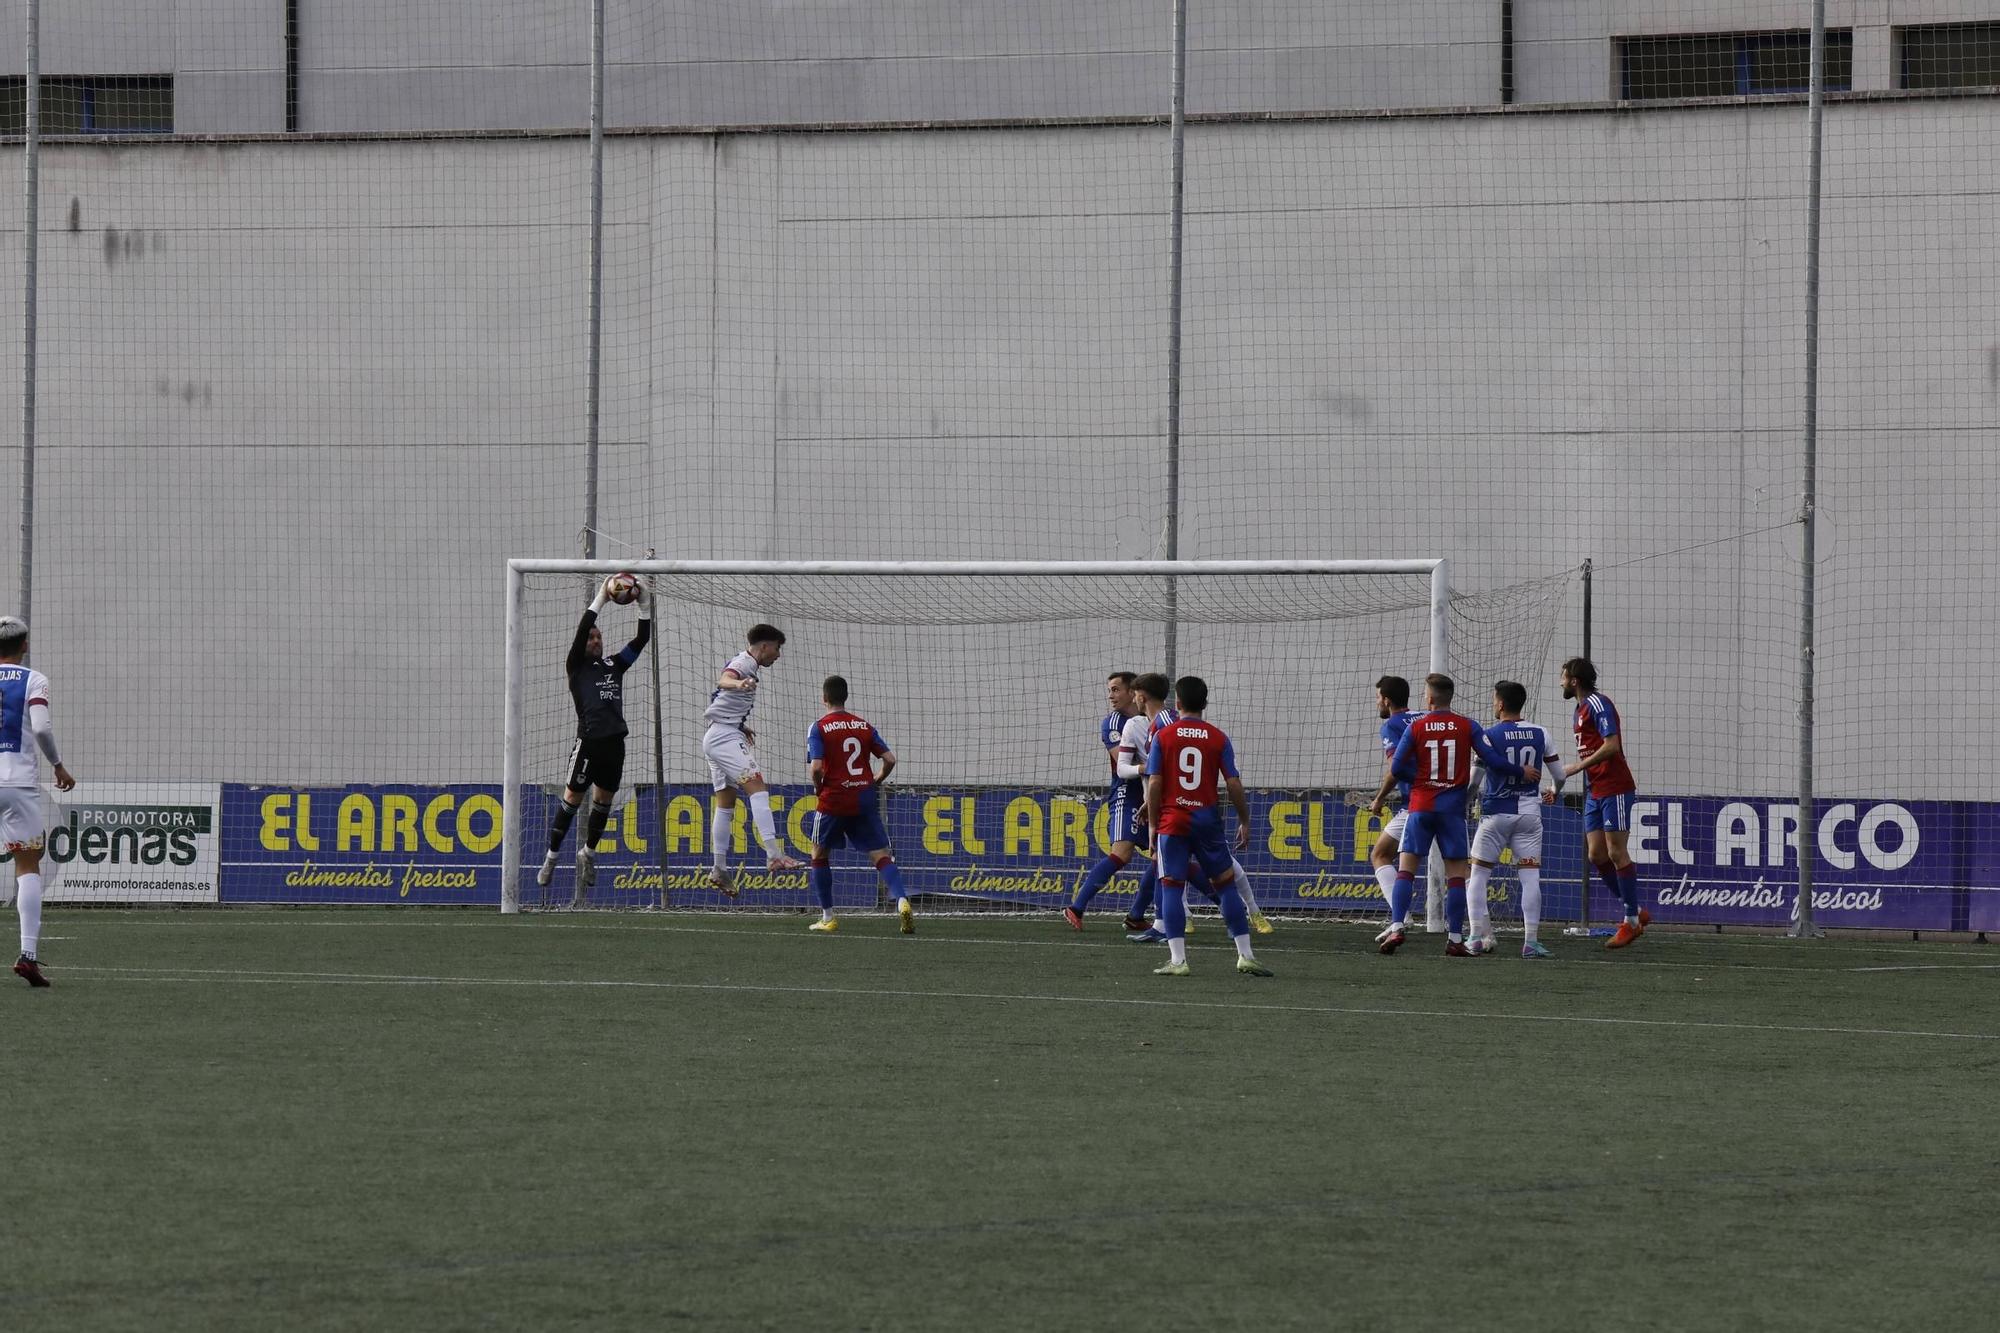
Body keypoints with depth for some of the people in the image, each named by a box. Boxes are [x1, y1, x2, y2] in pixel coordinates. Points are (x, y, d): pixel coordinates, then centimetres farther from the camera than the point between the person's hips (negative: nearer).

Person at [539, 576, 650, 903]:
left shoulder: (614, 665, 16)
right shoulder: (577, 666, 3)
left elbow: (642, 639, 15)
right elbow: (582, 631, -11)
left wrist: (645, 605, 5)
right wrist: (600, 599, -12)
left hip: (614, 742, 5)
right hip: (589, 741, -5)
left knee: (604, 800, 12)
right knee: (572, 798, -3)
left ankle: (588, 853, 28)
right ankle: (551, 857, 5)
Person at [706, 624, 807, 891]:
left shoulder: (753, 668, 20)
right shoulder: (742, 664, -11)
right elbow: (724, 679, -35)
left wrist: (743, 728, 19)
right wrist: (738, 684, -58)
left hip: (717, 738, 11)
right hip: (724, 736, -11)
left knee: (726, 803, 14)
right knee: (757, 786, -22)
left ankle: (719, 869, 16)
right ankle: (773, 854, -35)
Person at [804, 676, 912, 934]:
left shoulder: (819, 728, -4)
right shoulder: (864, 726, 9)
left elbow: (816, 767, -15)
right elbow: (890, 759, 4)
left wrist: (818, 788, 5)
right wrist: (877, 781, 21)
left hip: (834, 799, -3)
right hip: (865, 800, 3)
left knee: (819, 854, 17)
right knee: (881, 856, 0)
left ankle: (827, 918, 16)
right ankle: (902, 900, -25)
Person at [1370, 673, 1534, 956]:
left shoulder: (1416, 728, -2)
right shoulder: (1467, 726, -1)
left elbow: (1396, 770, 0)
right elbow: (1493, 760, -3)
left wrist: (1379, 799, 15)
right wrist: (1522, 772, 15)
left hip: (1421, 806, 0)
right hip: (1453, 808, 0)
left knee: (1406, 868, 3)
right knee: (1456, 873, 3)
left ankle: (1397, 928, -10)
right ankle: (1455, 939, 0)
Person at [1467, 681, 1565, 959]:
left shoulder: (1489, 736, -8)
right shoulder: (1540, 734, 3)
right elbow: (1559, 774, 10)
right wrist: (1553, 791, 32)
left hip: (1496, 813, -2)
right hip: (1530, 812, 2)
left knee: (1478, 875, 9)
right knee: (1530, 876, 0)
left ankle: (1479, 937, 3)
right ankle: (1531, 941, -8)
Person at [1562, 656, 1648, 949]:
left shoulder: (1597, 704, -12)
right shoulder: (1580, 710, 18)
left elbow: (1611, 745, -21)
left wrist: (1578, 766, -16)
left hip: (1614, 789, -10)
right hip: (1595, 791, 10)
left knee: (1616, 853, -7)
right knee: (1596, 854, 5)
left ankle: (1631, 920, -1)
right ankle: (1636, 911, 13)